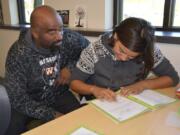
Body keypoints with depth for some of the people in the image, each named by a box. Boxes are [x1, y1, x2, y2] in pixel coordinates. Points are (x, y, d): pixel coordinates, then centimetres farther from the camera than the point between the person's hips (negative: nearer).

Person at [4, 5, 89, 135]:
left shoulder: (69, 38, -18)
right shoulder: (18, 54, -24)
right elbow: (18, 99, -22)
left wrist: (70, 66, -16)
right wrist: (52, 115, -30)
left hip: (60, 94, 2)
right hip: (31, 101, -1)